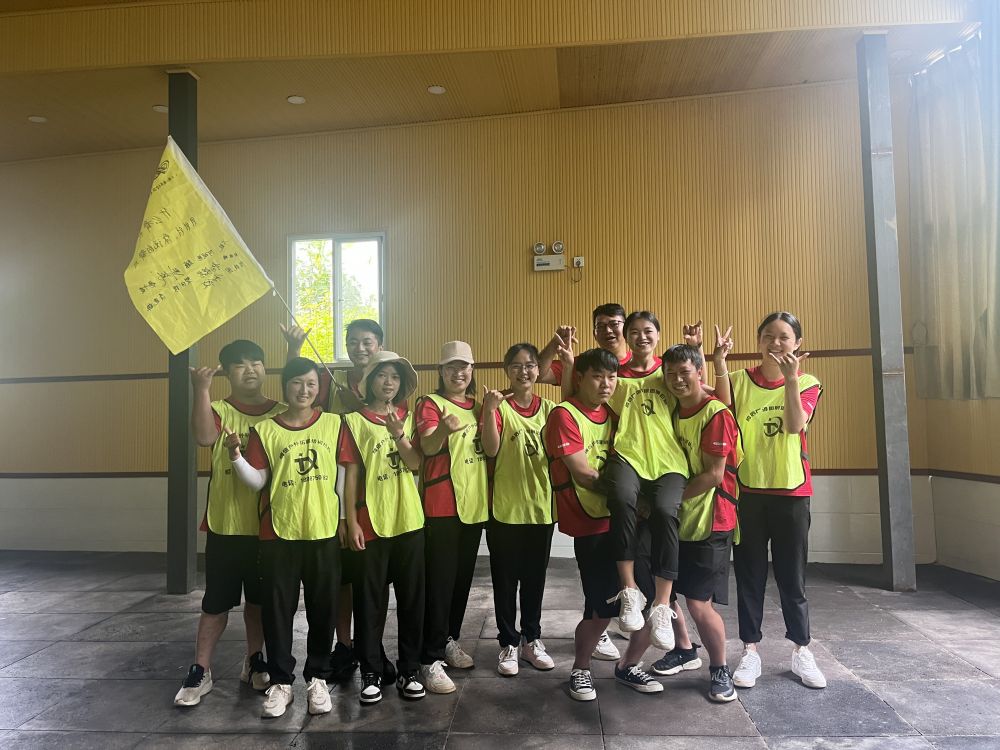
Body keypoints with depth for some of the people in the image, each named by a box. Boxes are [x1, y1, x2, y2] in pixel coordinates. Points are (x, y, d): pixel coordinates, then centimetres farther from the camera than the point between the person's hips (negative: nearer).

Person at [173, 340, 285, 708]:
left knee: (260, 599, 16)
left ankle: (254, 661, 32)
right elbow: (205, 437, -24)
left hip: (267, 524, 2)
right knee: (217, 601, 6)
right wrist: (201, 389, -28)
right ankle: (200, 670, 20)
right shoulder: (219, 410, -2)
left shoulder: (281, 413, 4)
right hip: (226, 525, -2)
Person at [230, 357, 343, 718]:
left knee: (323, 608, 8)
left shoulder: (333, 424, 3)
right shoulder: (264, 429, 0)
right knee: (278, 609, 6)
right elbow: (257, 482, -3)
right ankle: (280, 682, 22)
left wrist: (347, 517, 3)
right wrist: (236, 457, -19)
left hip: (324, 531, 1)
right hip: (278, 533, 0)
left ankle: (317, 678, 25)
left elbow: (344, 472, 6)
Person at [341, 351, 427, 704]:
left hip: (409, 521, 3)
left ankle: (409, 670, 21)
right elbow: (351, 476, -3)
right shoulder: (355, 420, -1)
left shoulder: (408, 417, 7)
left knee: (412, 597, 8)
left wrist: (398, 434, -20)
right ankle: (371, 672, 18)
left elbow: (415, 464, -5)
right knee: (370, 599, 6)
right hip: (370, 523, -2)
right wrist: (351, 522, -7)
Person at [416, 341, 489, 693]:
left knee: (463, 576, 14)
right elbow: (427, 447, -24)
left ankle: (450, 641, 31)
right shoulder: (430, 403, -5)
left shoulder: (478, 406, 14)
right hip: (441, 505, -6)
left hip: (474, 502, 6)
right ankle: (431, 660, 0)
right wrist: (443, 430, -44)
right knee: (439, 580, -7)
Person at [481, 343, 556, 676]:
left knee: (535, 578, 15)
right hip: (505, 507, -3)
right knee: (505, 579, 8)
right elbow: (491, 449, -20)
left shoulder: (548, 408, 5)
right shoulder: (499, 406, -6)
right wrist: (489, 409, -30)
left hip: (540, 506, 4)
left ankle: (531, 639, 31)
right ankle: (508, 643, 23)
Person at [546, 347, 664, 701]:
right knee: (601, 609, -5)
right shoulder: (564, 415, -9)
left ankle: (629, 666, 28)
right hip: (593, 525, -7)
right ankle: (580, 671, 24)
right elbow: (583, 474, -14)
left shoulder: (612, 414, 14)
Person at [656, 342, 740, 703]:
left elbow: (713, 475, -19)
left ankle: (720, 669, 19)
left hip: (709, 524, -7)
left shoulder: (716, 415, -14)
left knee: (698, 603, -5)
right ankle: (684, 650, 35)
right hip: (675, 521, 7)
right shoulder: (672, 413, 8)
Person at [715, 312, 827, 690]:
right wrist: (719, 366, -24)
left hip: (791, 491, 0)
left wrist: (791, 379, -27)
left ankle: (802, 651, 25)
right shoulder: (739, 380, 1)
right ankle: (750, 651, 20)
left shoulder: (807, 383, 1)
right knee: (749, 574, 8)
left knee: (792, 575, 9)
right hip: (746, 490, 0)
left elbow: (796, 425, -17)